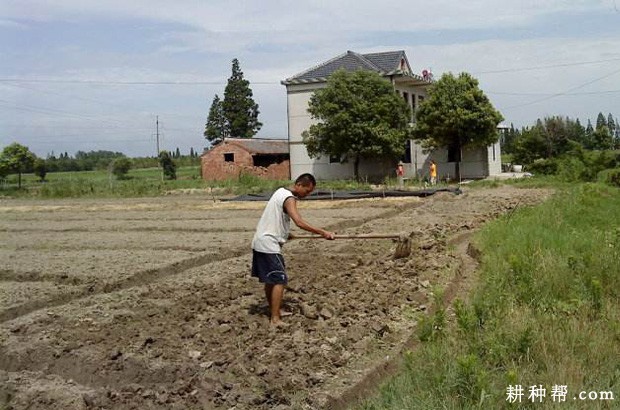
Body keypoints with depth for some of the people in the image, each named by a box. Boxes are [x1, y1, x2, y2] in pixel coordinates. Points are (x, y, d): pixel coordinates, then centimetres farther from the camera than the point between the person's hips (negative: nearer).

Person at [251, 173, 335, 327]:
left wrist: (285, 233, 19)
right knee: (280, 280, -8)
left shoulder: (281, 191, 12)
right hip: (269, 245, -10)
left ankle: (273, 312, 28)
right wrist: (322, 232, -30)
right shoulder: (289, 198, -17)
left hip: (261, 242, 10)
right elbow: (299, 222, -30)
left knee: (271, 280, 17)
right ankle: (275, 319, -8)